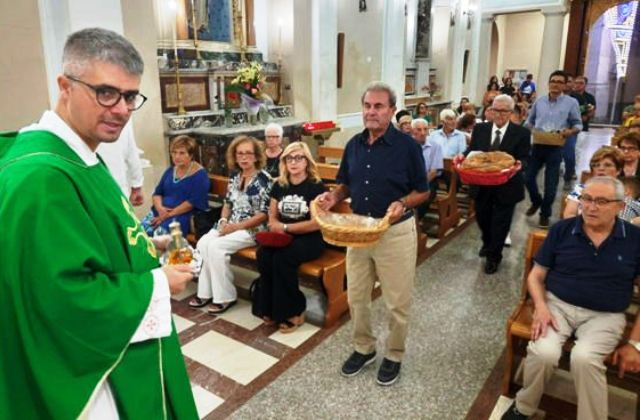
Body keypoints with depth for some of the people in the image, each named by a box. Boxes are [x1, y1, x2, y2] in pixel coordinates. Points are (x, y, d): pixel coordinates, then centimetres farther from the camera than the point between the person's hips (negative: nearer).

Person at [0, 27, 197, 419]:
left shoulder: (80, 158, 5)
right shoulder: (41, 177, -29)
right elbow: (67, 296, -30)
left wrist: (145, 245, 3)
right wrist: (156, 285, -19)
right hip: (91, 365, -9)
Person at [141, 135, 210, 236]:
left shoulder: (199, 174, -4)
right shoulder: (170, 171, 18)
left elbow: (193, 202, -13)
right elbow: (157, 193, 17)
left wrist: (170, 214, -15)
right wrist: (160, 208, -5)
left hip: (185, 216, -6)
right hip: (161, 212, 6)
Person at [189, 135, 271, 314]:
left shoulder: (263, 179, -11)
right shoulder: (234, 176, 9)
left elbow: (265, 214, -15)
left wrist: (237, 226, -19)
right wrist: (223, 221, -4)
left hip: (252, 229, -7)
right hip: (230, 225, 7)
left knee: (216, 247, -24)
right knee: (203, 243, -15)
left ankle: (226, 296, -10)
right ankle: (205, 292, -3)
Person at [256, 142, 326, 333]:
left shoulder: (316, 186, -7)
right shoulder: (279, 185, 10)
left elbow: (317, 223, -14)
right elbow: (272, 217, 14)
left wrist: (285, 227, -13)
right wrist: (276, 227, -10)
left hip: (310, 239, -5)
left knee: (282, 258, -31)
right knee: (263, 255, -26)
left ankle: (293, 312, -11)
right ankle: (271, 309, -9)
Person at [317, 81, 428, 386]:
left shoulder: (407, 146, -11)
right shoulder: (354, 145, 3)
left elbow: (423, 191, -5)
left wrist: (402, 203, -25)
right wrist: (333, 196, -9)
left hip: (395, 232, -4)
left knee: (397, 301, 9)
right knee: (356, 296, 16)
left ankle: (394, 355, 31)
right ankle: (363, 348, 37)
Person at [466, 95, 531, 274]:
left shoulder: (521, 133, -8)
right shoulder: (480, 128, 1)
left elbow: (523, 159, -10)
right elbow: (472, 151, 3)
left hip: (506, 186, -3)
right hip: (482, 184, 3)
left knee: (500, 223, 9)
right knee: (482, 218, 19)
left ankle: (494, 256, 30)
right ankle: (488, 244, 50)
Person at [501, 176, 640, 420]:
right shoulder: (561, 230, 0)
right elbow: (536, 275, 5)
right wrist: (540, 306, -14)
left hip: (605, 316, 0)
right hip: (557, 305, 1)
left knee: (584, 358, -32)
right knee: (543, 353, -28)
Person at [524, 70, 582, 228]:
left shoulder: (571, 102, -1)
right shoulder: (539, 101, 7)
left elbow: (578, 124, 2)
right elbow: (529, 121, 15)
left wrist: (570, 131, -19)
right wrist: (530, 129, -7)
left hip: (555, 147, -2)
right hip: (537, 145, 3)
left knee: (550, 183, 3)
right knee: (528, 177, 4)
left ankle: (545, 213, 19)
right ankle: (536, 202, 33)